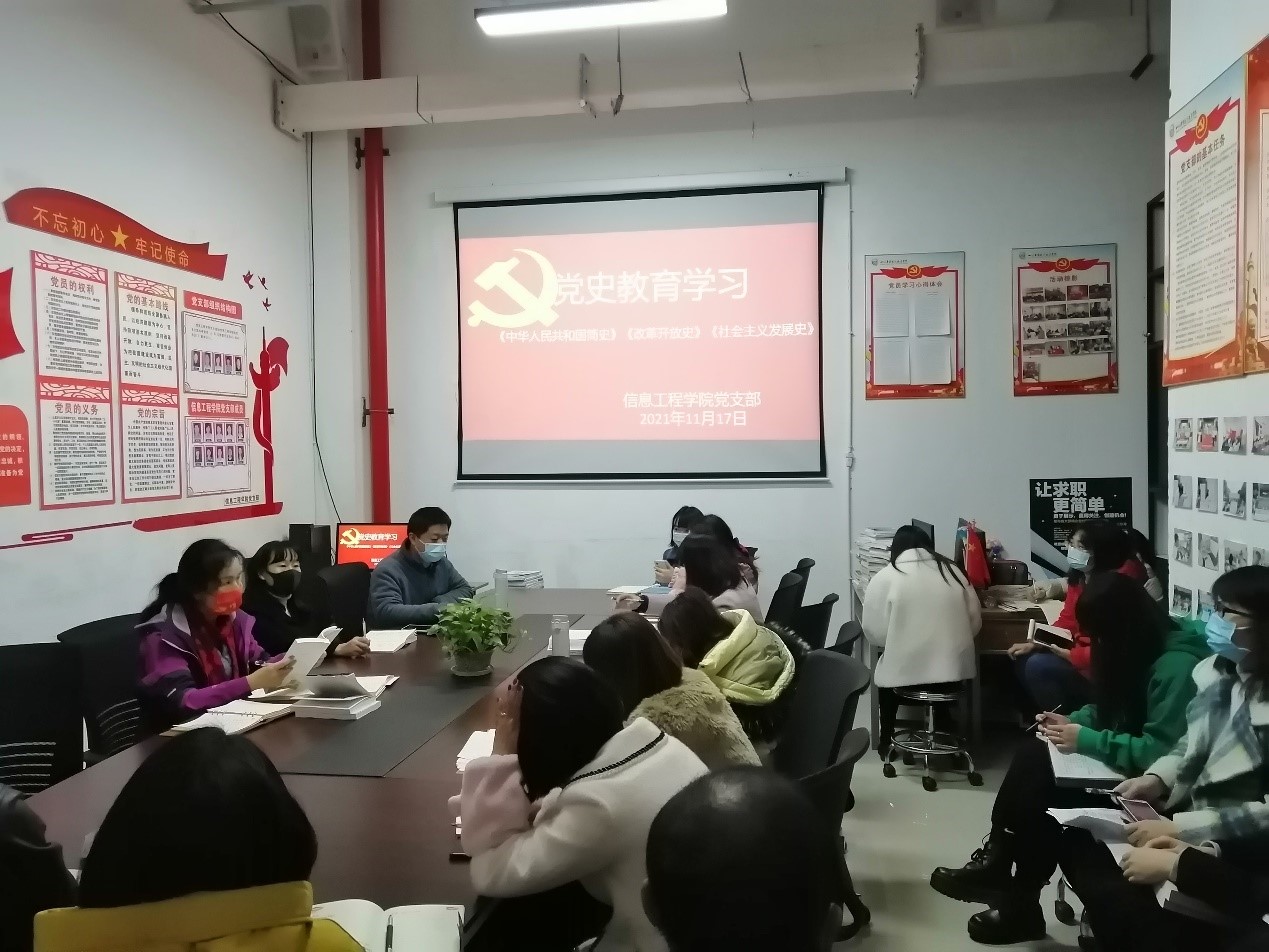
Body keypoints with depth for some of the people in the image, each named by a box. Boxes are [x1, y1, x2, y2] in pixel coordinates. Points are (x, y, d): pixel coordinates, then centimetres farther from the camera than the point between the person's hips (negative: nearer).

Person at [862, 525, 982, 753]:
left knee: (886, 672, 29)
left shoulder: (884, 578, -5)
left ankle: (886, 740, 36)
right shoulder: (952, 571, 6)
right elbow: (975, 620, 9)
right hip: (955, 669, 3)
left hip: (906, 674, -3)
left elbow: (875, 634, -6)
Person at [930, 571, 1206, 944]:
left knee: (1045, 791, -21)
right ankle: (996, 863, -7)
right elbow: (1109, 709, 17)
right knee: (1033, 754, -9)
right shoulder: (1135, 650, 4)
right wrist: (1073, 721, -1)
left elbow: (1158, 752, -29)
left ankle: (1020, 902, -4)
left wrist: (1086, 740, -24)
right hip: (1122, 766, 9)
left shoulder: (1176, 666, -24)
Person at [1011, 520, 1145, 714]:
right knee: (1023, 660, 1)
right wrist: (1034, 644, -1)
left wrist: (1073, 655, -25)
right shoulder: (1080, 576, 4)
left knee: (1038, 666, -23)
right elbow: (1068, 621, 10)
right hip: (1080, 652, 9)